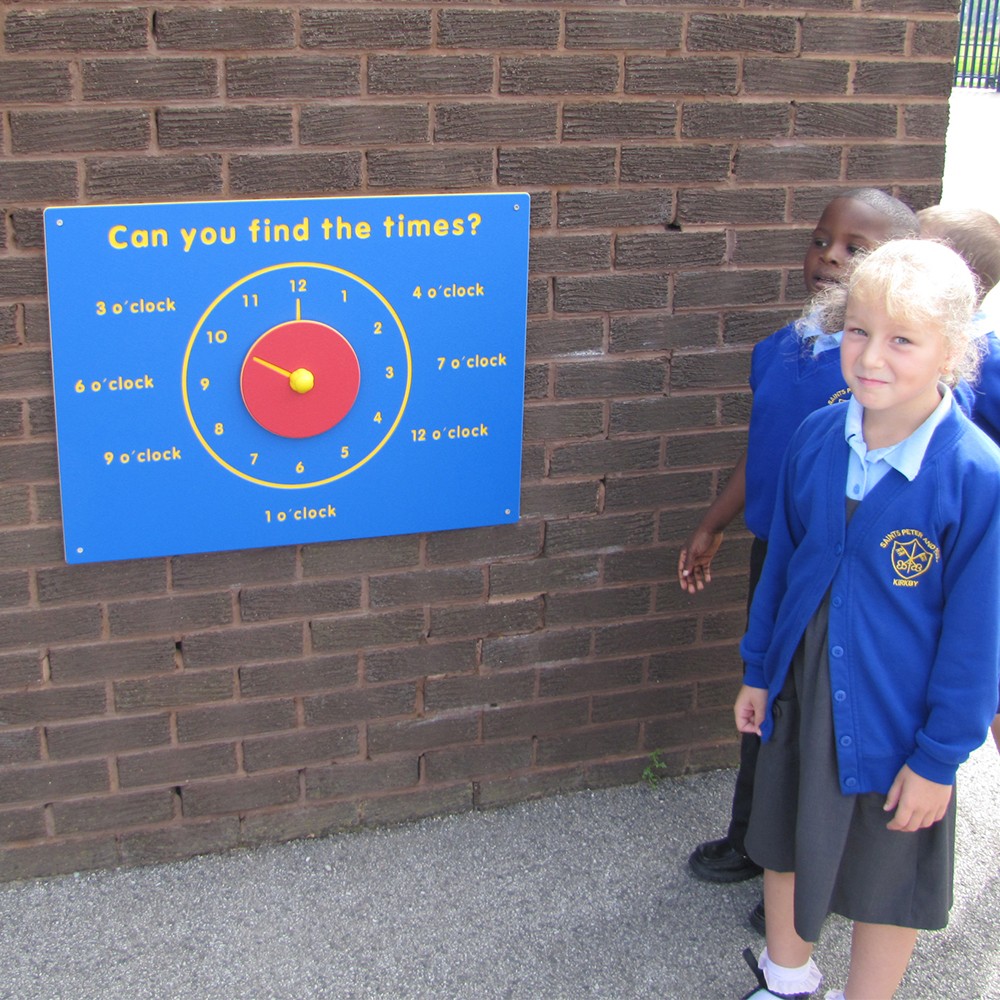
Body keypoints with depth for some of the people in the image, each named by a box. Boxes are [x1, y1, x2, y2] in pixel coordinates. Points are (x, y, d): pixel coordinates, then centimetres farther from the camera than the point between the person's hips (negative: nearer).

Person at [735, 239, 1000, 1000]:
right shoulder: (818, 437, -9)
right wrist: (758, 670, 10)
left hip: (896, 718, -5)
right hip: (802, 694, 5)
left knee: (888, 884, 15)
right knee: (785, 845, 23)